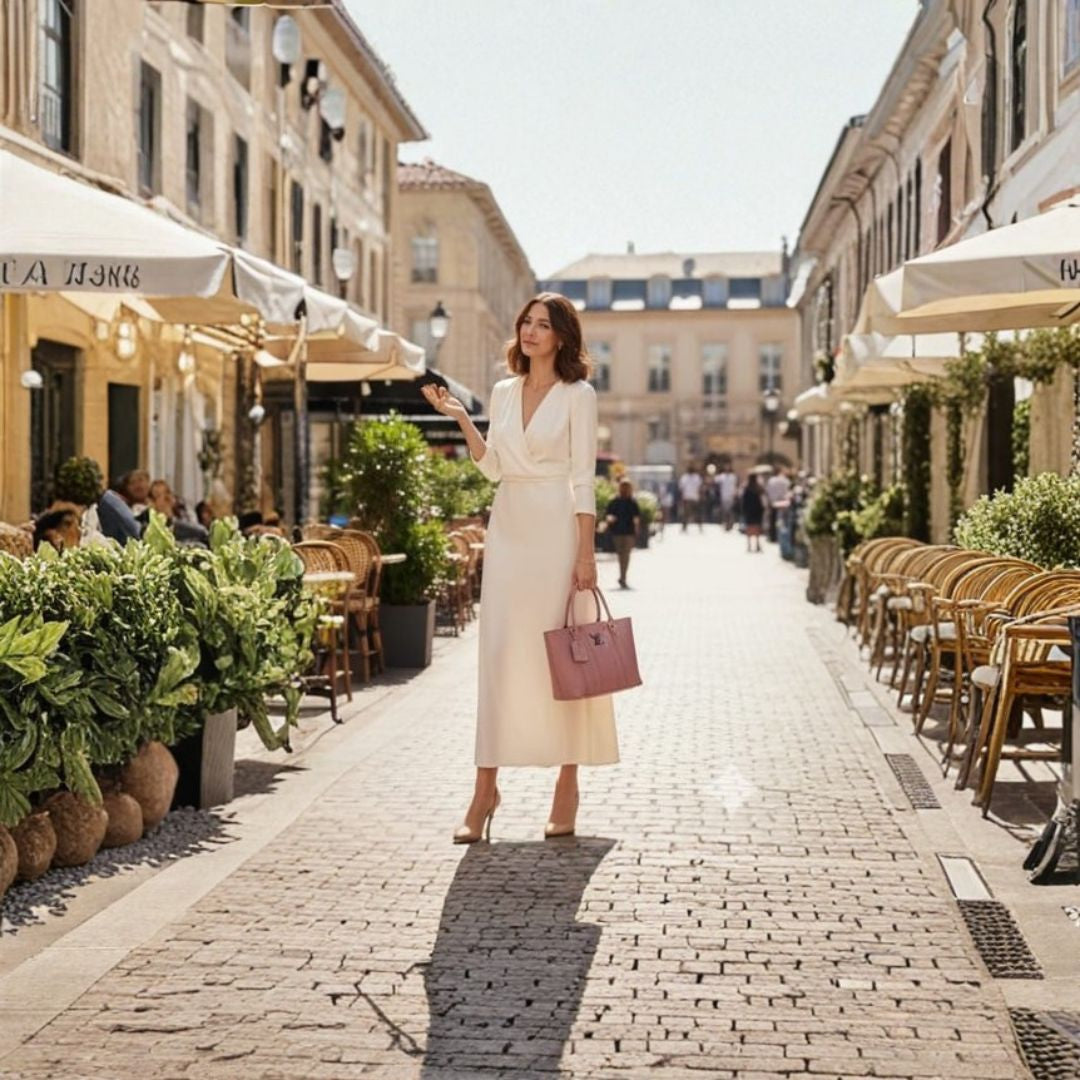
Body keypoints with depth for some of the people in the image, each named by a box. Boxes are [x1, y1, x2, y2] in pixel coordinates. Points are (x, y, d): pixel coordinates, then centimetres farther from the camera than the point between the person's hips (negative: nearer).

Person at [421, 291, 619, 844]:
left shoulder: (578, 395, -2)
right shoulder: (503, 392, 13)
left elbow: (583, 478, -7)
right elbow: (492, 467, 14)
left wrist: (586, 553, -12)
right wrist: (461, 420, 4)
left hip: (556, 530, -4)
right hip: (508, 528, 5)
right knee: (498, 654, 0)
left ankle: (567, 788, 10)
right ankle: (485, 789, 2)